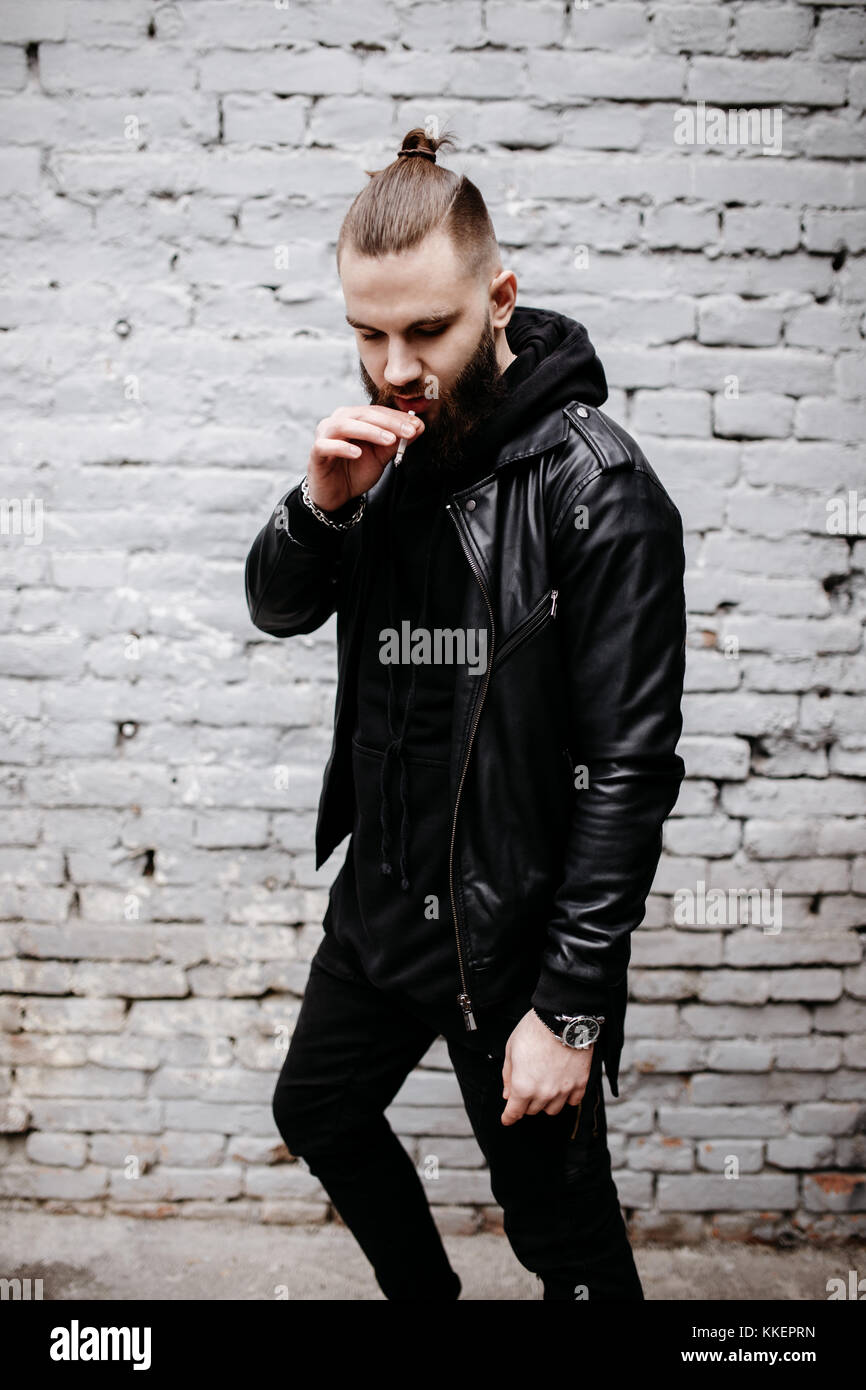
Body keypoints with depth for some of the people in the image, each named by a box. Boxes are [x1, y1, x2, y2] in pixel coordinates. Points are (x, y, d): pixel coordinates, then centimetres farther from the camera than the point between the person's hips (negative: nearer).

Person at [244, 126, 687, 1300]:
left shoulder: (597, 489, -21)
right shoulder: (387, 447, -1)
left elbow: (630, 770, -21)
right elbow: (279, 610, 6)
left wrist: (570, 1010, -21)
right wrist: (321, 505, -16)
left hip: (514, 929, -7)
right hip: (382, 894, 7)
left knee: (560, 1229, 8)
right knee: (320, 1114, 26)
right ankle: (423, 1292, 52)